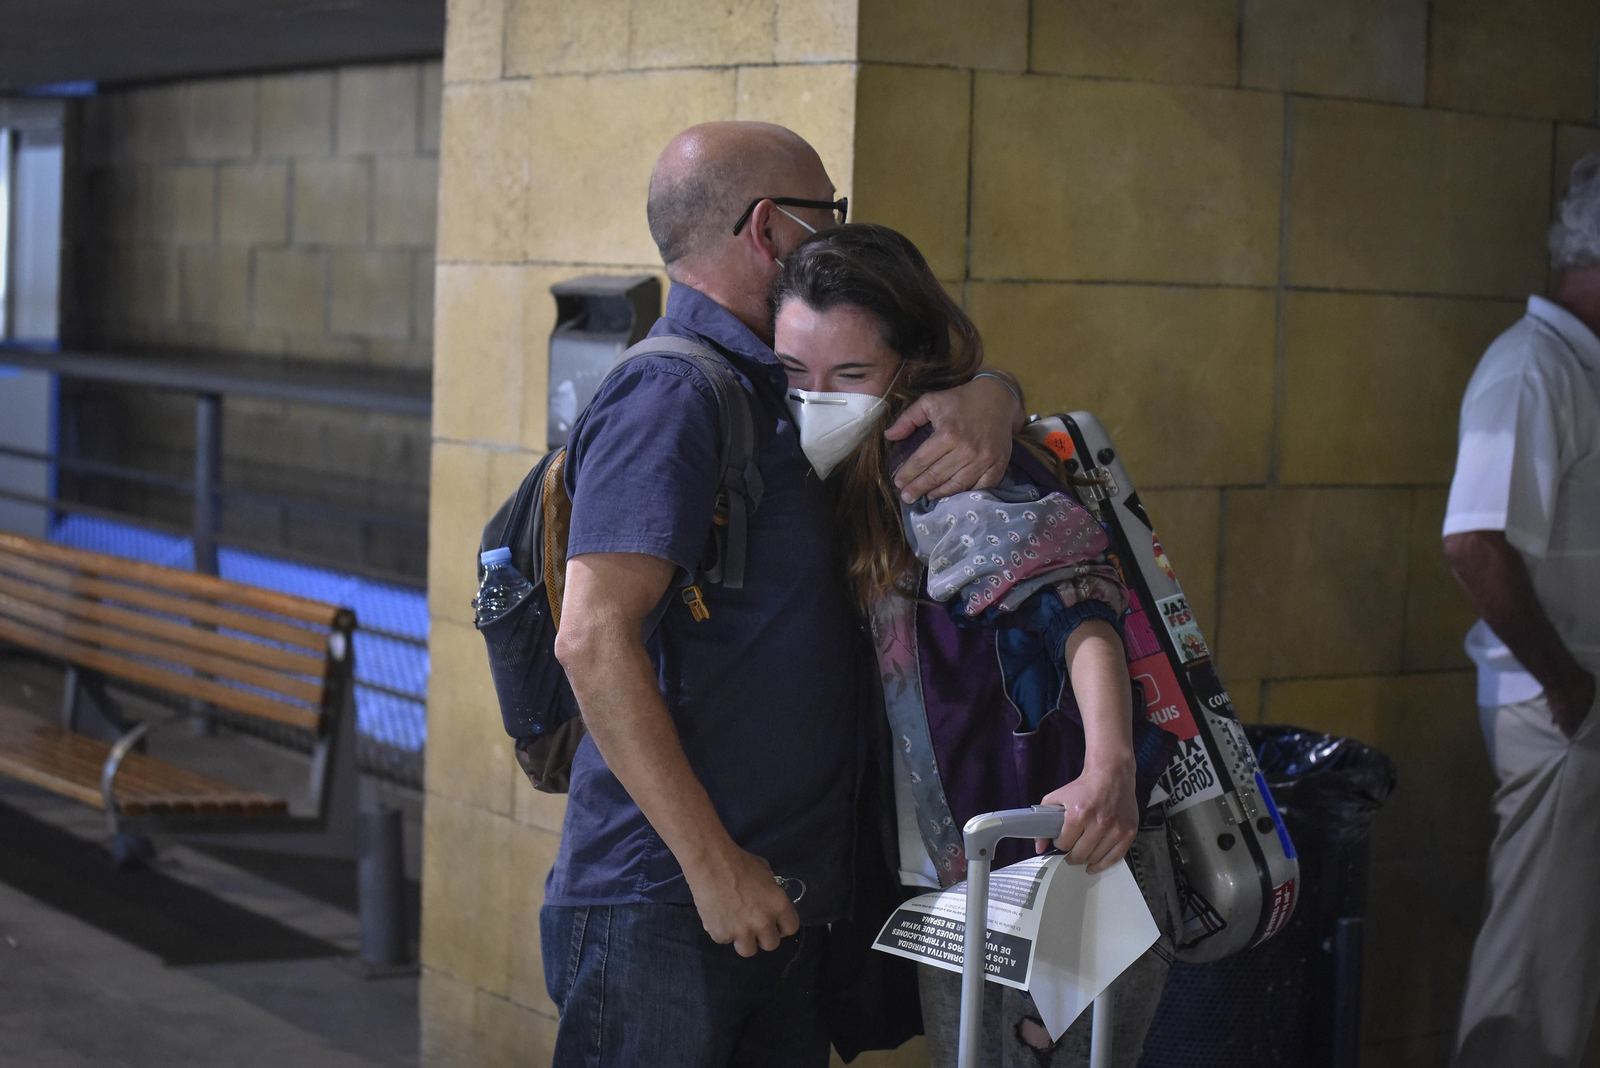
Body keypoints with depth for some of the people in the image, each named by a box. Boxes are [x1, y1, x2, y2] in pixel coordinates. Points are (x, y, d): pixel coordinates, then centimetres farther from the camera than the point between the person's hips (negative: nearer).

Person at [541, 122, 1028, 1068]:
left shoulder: (785, 386, 14)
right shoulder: (671, 396, -14)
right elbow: (595, 641, -23)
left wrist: (987, 402, -3)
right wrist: (714, 866, -23)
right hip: (666, 909, -9)